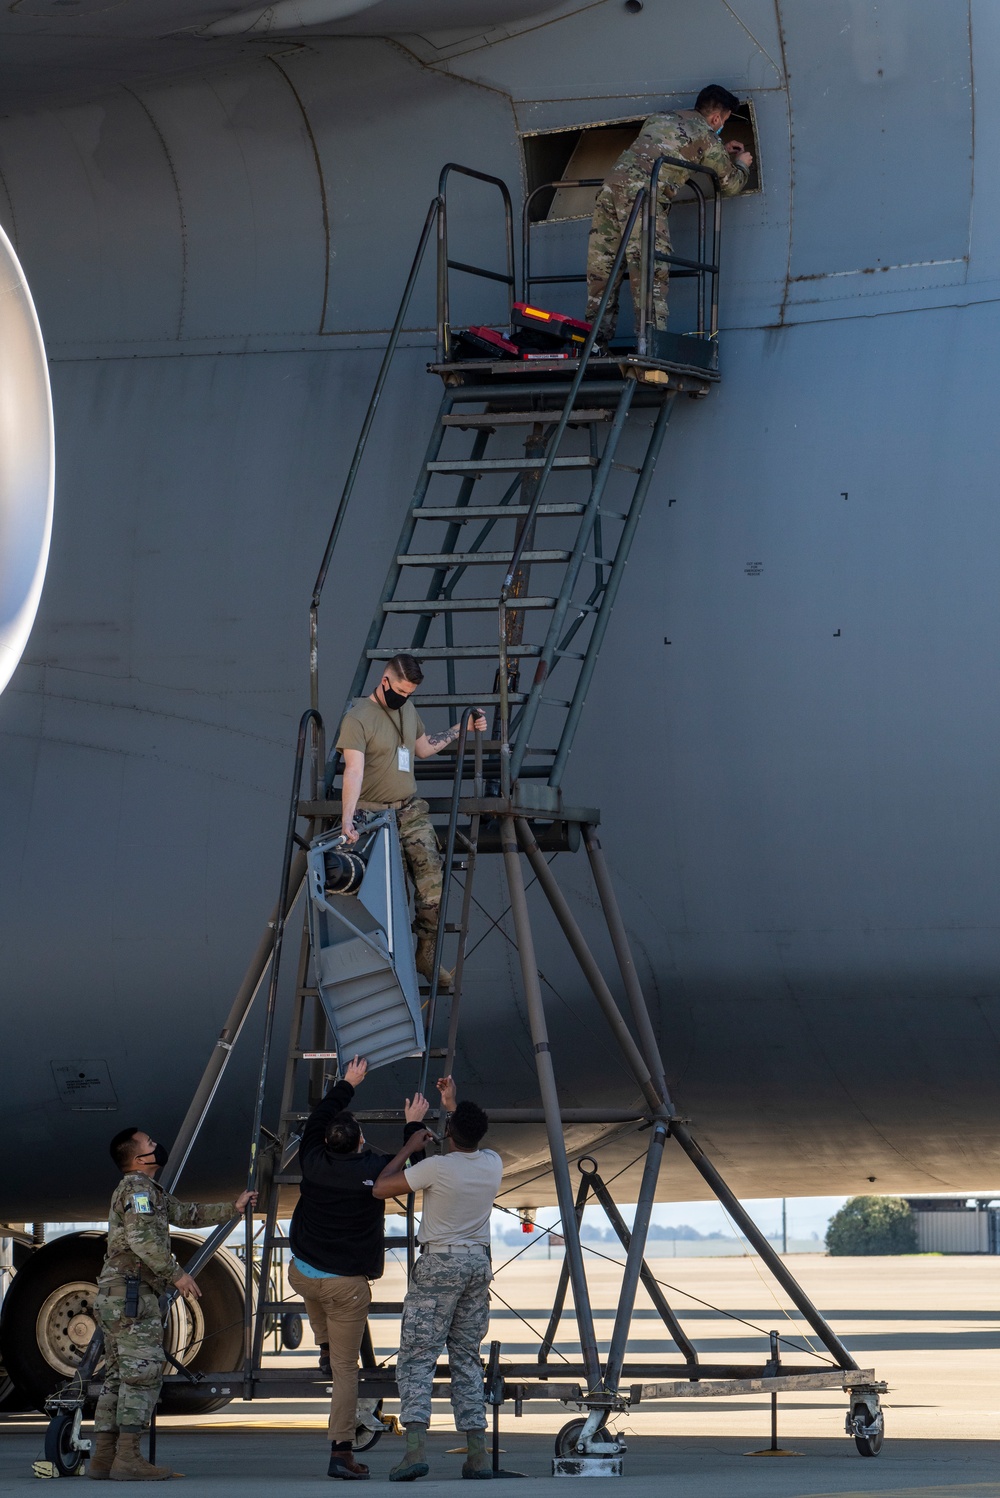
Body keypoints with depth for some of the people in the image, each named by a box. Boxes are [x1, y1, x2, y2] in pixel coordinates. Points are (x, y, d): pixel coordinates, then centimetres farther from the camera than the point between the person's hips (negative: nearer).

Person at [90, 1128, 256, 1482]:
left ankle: (103, 1456, 8)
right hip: (132, 1291, -11)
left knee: (118, 1375, 10)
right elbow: (142, 1238, -20)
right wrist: (176, 1274, -17)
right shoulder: (137, 1187, -9)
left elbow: (187, 1215, 30)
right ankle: (128, 1457, -17)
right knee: (143, 1372, -12)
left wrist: (233, 1208, 30)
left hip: (114, 1295, 11)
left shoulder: (148, 1191, 24)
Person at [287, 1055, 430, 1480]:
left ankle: (325, 1347, 33)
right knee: (346, 1369, 1)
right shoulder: (373, 1171, -12)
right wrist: (413, 1126, 23)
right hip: (347, 1284, -3)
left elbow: (315, 1122, 16)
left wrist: (346, 1084, 26)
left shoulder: (314, 1162, -5)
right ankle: (341, 1452, -4)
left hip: (301, 1275, 3)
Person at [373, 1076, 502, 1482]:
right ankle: (477, 1451, 4)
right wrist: (453, 1105, 31)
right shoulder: (493, 1164, 1)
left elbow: (380, 1188, -7)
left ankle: (416, 1446, -21)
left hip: (439, 1263, -5)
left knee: (417, 1357, -5)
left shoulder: (437, 1167, -16)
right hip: (478, 1263, 5)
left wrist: (410, 1147, 4)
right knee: (467, 1358, 11)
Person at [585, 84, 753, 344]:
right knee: (651, 271, -10)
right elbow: (731, 185, 19)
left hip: (612, 186, 7)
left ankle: (597, 339, 6)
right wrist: (741, 164, 41)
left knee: (602, 271, 7)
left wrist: (722, 151, 52)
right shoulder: (706, 137, 9)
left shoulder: (659, 119, 28)